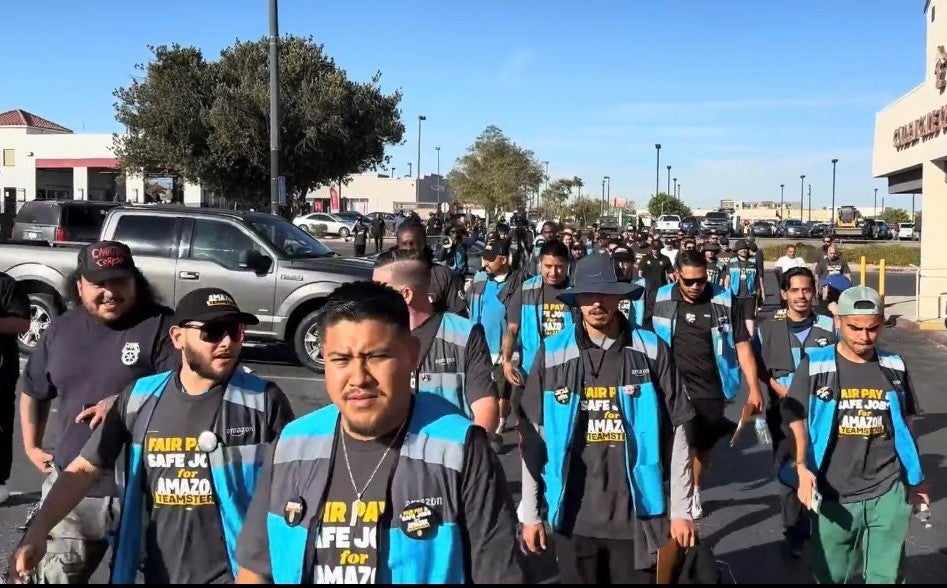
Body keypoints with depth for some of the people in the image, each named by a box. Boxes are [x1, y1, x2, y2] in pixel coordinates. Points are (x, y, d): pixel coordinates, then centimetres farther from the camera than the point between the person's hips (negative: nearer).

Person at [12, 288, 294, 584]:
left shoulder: (264, 400, -9)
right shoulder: (140, 399, -1)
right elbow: (85, 468, 4)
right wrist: (38, 530, -8)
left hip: (236, 573, -3)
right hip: (160, 572, 4)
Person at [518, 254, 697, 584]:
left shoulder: (651, 351, -4)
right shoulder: (552, 353, -3)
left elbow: (675, 433, 0)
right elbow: (533, 437, 2)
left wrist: (681, 509, 1)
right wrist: (529, 512, 3)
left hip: (635, 516, 0)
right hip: (572, 517, 1)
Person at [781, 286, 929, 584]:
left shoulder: (894, 367, 3)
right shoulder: (815, 366, -5)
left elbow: (906, 425, 14)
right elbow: (798, 423, -3)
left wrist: (916, 478, 20)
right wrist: (802, 469, -18)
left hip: (888, 493, 2)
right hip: (832, 494, -2)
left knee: (887, 576, 11)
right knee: (830, 575, 11)